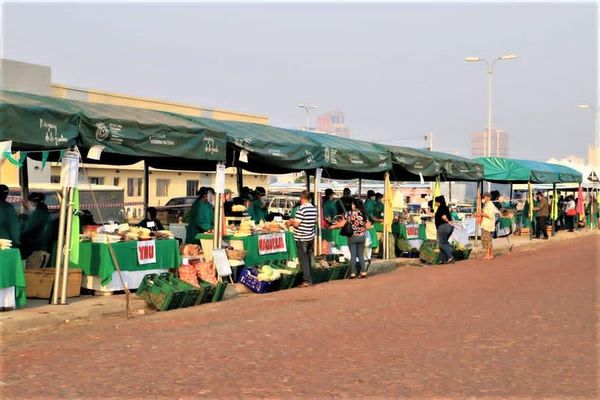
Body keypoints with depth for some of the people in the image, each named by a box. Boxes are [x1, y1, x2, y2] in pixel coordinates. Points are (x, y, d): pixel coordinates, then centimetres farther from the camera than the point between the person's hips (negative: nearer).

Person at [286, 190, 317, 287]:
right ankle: (307, 277, 25)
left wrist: (290, 222, 1)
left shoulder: (301, 208, -19)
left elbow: (296, 224, -21)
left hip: (301, 238, -7)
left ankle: (307, 280, -2)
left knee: (303, 260, -1)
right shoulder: (314, 208, 4)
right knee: (308, 259, 16)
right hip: (311, 237, 7)